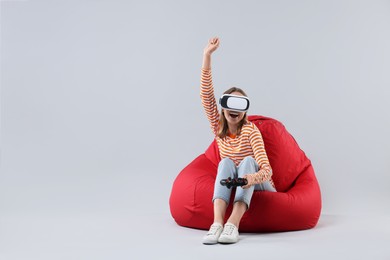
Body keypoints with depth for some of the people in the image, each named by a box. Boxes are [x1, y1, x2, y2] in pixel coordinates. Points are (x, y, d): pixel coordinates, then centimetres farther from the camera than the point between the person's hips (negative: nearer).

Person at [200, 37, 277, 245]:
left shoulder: (251, 130, -15)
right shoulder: (218, 127, -1)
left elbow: (266, 168, -25)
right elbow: (206, 95, -14)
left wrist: (254, 177, -50)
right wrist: (207, 56, -22)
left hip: (258, 186, -2)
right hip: (231, 185, 3)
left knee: (248, 160, -29)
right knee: (226, 162, -25)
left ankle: (233, 224, -50)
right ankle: (217, 223, -47)